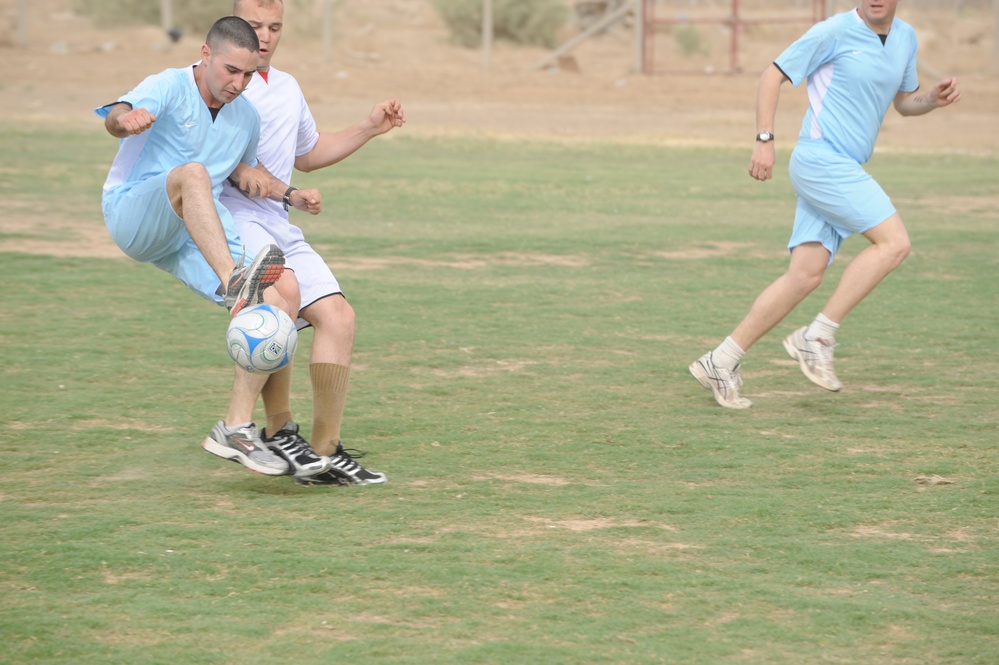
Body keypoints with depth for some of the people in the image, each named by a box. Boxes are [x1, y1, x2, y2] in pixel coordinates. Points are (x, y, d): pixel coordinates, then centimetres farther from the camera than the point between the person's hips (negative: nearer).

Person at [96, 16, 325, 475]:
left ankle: (234, 430, -8)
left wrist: (291, 196, 16)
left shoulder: (247, 117, 13)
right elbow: (115, 117, -29)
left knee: (274, 308, -13)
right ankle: (233, 282, -52)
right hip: (132, 214, -6)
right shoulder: (168, 88, -9)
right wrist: (126, 120, -54)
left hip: (197, 242, 6)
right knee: (192, 173, -37)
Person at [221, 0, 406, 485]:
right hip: (231, 217, -8)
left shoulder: (287, 88, 25)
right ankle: (279, 429, -21)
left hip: (279, 226, 9)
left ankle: (325, 453, 9)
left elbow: (307, 155, 38)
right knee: (279, 297, -29)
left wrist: (369, 129, 30)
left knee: (337, 315, 2)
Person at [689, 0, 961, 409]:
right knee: (893, 242, -16)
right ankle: (818, 337, -12)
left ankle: (722, 361, 5)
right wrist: (764, 140, -11)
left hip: (844, 170, 8)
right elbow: (774, 75, -3)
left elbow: (903, 102, 25)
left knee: (805, 276, 0)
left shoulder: (905, 38, 14)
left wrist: (935, 99, 3)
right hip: (821, 158, -8)